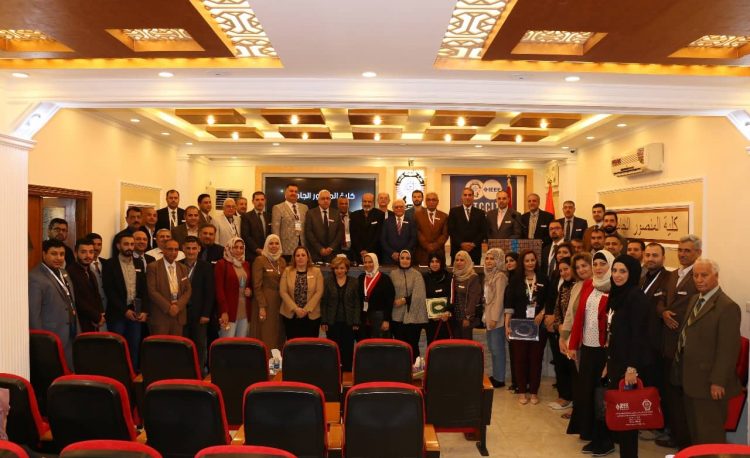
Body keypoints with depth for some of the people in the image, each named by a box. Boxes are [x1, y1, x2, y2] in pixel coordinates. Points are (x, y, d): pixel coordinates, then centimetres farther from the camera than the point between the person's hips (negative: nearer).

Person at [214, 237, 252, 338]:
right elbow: (219, 289, -8)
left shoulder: (246, 265, 15)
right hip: (229, 311, -6)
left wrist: (250, 291, 1)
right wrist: (224, 311, -15)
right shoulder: (221, 264, -3)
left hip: (245, 312, 6)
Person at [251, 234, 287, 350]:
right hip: (265, 301, -5)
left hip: (280, 302, 5)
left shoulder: (282, 261, 12)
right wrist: (262, 307, -16)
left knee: (278, 335, 7)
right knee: (265, 336, -3)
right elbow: (257, 285, -10)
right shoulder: (260, 260, -5)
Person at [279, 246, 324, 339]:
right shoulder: (287, 271, 4)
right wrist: (295, 309, -11)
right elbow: (283, 292, -2)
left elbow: (319, 292, -4)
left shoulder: (316, 271, 3)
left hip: (311, 316, 0)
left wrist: (306, 309, -11)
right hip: (291, 315, 1)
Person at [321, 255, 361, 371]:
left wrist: (356, 322, -5)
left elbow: (357, 303, 1)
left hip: (348, 322, 0)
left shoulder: (353, 282, 2)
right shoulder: (328, 282, 4)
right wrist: (324, 321, -2)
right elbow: (323, 303, 4)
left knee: (348, 349, 3)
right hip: (332, 322, 0)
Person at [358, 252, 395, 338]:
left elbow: (389, 301, -8)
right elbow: (358, 299, 14)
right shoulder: (361, 278, 12)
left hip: (379, 318, -5)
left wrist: (386, 320, -13)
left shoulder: (385, 279, -5)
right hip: (363, 318, 5)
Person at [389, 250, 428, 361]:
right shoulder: (393, 274, 9)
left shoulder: (416, 275, -1)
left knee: (412, 345, 0)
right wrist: (392, 302, -2)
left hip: (412, 316, -3)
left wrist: (405, 300, -12)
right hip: (397, 316, 3)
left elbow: (418, 295, -9)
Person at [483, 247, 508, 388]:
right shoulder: (490, 276, 14)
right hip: (489, 317, 9)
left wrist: (494, 318, -19)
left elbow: (499, 298, -17)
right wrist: (486, 316, 15)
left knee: (497, 349, -3)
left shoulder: (500, 276, -13)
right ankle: (495, 376, 21)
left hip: (497, 319, -9)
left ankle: (499, 379, 5)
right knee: (492, 348, 13)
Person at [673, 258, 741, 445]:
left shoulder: (727, 307, -17)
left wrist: (718, 382, -20)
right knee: (694, 431, 20)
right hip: (690, 380, 8)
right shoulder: (694, 299, 11)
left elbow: (728, 349, -19)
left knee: (709, 436, 5)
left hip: (709, 383, -8)